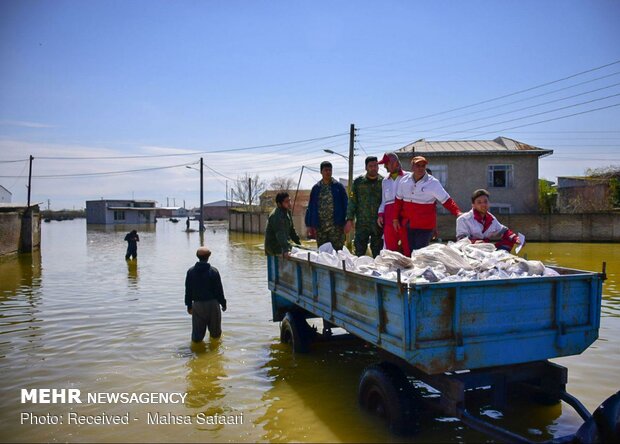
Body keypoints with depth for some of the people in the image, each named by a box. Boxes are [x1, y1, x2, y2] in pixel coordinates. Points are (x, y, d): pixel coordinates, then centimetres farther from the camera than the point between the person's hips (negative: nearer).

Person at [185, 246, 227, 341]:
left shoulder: (190, 271, 0)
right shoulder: (213, 271, -9)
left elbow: (188, 290, 5)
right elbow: (219, 290, -6)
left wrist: (189, 305, 14)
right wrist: (223, 303, 4)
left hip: (197, 304, 2)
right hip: (212, 304, -2)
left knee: (197, 330, 11)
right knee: (215, 331, 14)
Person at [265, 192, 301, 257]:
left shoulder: (287, 212, 9)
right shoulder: (276, 216, -22)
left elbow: (291, 230, 20)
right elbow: (280, 235, -33)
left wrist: (299, 243, 18)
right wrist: (285, 250, -43)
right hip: (275, 248, -9)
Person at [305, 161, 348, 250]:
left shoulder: (338, 186, 4)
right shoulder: (316, 188, 10)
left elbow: (345, 204, 1)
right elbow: (310, 207, 11)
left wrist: (345, 222, -6)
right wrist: (309, 224, 6)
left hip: (335, 226, -3)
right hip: (320, 226, 3)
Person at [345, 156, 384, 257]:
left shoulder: (383, 182, 4)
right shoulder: (358, 181, 5)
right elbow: (352, 201, 4)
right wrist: (349, 219, -2)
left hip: (378, 223, 0)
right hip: (362, 223, 0)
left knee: (377, 253, 6)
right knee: (359, 252, 2)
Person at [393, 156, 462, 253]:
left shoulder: (433, 183, -9)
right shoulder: (404, 181, 3)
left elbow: (446, 200, -9)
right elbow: (399, 200, 12)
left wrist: (457, 212, -23)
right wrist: (395, 219, 12)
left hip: (425, 226, -4)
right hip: (408, 225, 4)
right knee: (408, 252, 11)